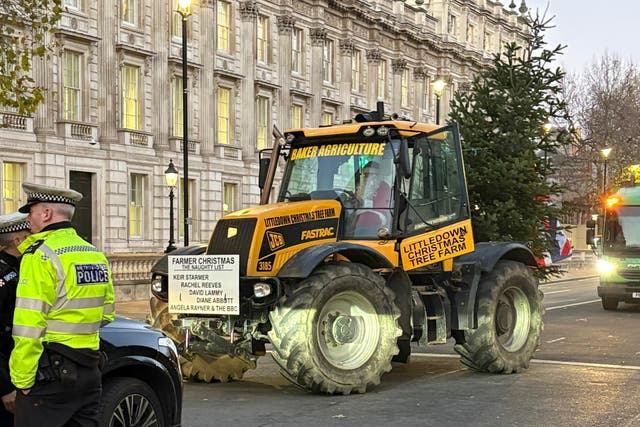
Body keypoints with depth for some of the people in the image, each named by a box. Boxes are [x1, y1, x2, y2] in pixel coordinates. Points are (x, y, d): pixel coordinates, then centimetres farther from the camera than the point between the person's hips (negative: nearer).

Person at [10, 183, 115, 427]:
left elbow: (29, 326, -16)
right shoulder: (97, 256, 13)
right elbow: (106, 314, 21)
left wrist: (22, 380, -13)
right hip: (89, 371, 8)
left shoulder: (41, 255, -11)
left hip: (50, 372, -8)